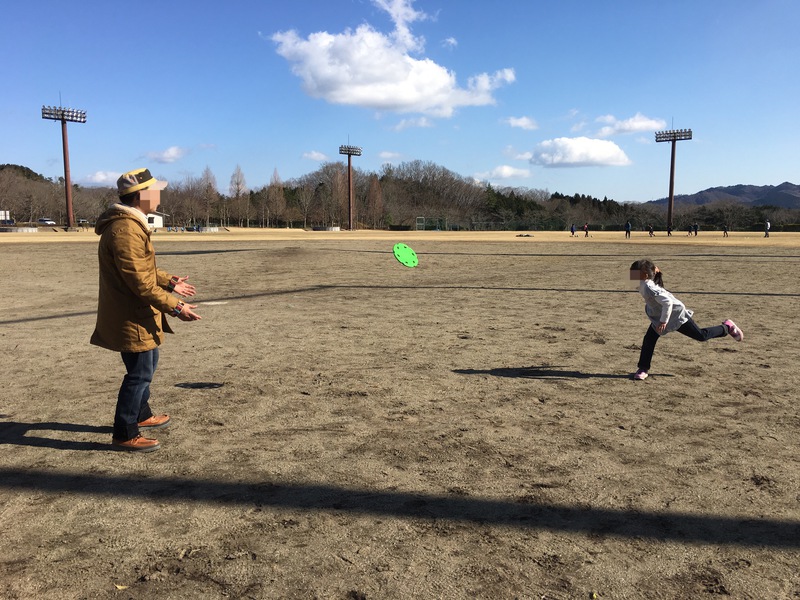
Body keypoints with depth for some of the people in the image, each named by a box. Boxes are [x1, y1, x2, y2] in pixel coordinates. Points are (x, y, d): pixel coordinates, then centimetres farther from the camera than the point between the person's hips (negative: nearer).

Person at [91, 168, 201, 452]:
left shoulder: (132, 224, 11)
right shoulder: (126, 230, -24)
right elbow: (141, 283, -26)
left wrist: (169, 281, 18)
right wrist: (175, 306, -23)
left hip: (136, 314, 11)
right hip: (132, 317, -11)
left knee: (147, 365, 24)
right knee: (140, 373, 0)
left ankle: (142, 416, 41)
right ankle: (125, 435, 13)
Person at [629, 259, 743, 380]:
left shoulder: (649, 288, -34)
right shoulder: (644, 285, -7)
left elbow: (668, 302, -34)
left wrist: (663, 321, -27)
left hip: (676, 316, -9)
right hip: (659, 316, 9)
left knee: (701, 336, 8)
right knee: (649, 339, -1)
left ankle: (727, 327, 29)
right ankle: (643, 368, 4)